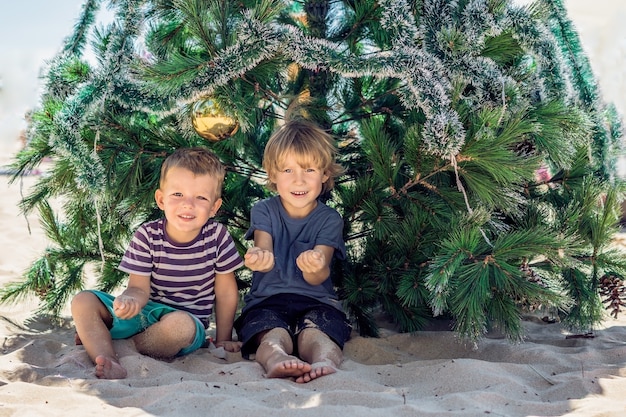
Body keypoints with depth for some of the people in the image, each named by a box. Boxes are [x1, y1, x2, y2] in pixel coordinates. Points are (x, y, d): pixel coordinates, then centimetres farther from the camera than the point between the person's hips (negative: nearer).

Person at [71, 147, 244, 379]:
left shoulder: (217, 237, -9)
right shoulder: (147, 236, -7)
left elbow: (226, 292, 1)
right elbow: (139, 288, -10)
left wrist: (223, 340, 4)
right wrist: (129, 300, -35)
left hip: (190, 319, -2)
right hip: (146, 311, 3)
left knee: (180, 323, -38)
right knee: (83, 301, -14)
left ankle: (93, 338, -20)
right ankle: (111, 363, -36)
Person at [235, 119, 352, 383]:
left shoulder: (329, 219, 4)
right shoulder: (264, 211, 8)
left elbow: (318, 278, -11)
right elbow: (264, 250, -14)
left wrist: (316, 268, -39)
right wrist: (260, 257, -42)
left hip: (316, 300, 0)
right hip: (267, 300, 0)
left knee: (314, 333, -35)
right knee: (273, 335, -35)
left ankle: (325, 362, -66)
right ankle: (275, 359, -67)